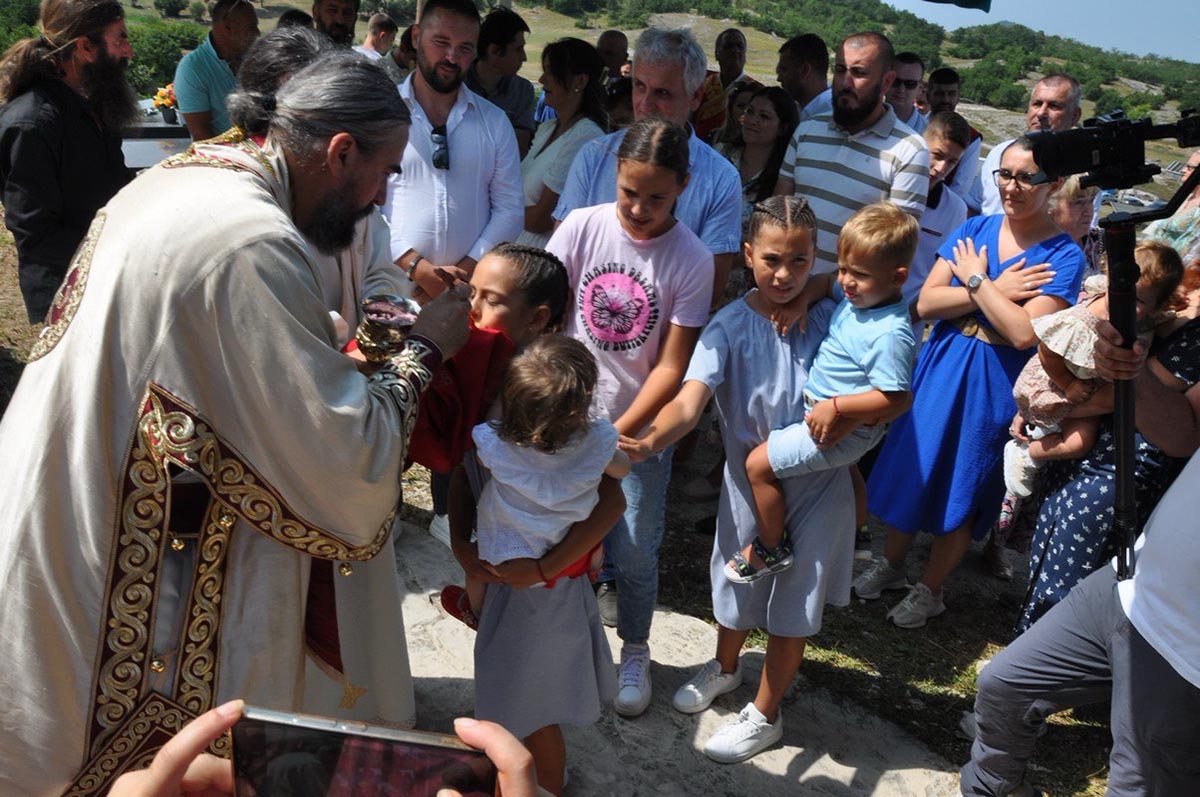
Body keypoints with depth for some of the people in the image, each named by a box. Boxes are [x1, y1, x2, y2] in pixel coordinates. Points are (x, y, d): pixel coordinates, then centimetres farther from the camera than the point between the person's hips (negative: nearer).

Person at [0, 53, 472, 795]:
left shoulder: (174, 178, 4)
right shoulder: (253, 243, -26)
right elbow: (350, 460, -24)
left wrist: (342, 348, 13)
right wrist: (422, 351, -9)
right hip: (139, 580, -9)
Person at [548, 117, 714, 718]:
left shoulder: (691, 260, -11)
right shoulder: (581, 227, -8)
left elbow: (671, 366, -10)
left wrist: (618, 434, -16)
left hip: (641, 427, -1)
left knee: (635, 553, 6)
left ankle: (634, 654, 33)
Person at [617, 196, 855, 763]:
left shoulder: (826, 317, -11)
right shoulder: (730, 326, -17)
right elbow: (689, 401, -30)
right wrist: (649, 441, -50)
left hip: (818, 480, 0)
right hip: (750, 478, 0)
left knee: (795, 600, 11)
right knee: (737, 585, 20)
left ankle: (765, 714, 34)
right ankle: (725, 667, 53)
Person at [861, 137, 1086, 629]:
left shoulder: (1063, 256, -11)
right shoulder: (975, 228, 1)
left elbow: (1024, 333, -24)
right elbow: (925, 303, -7)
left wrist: (976, 280, -16)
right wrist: (997, 290, -17)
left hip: (994, 384, -4)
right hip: (939, 366, 4)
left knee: (961, 488, 9)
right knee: (911, 466, 13)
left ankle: (929, 590, 29)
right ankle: (890, 564, 36)